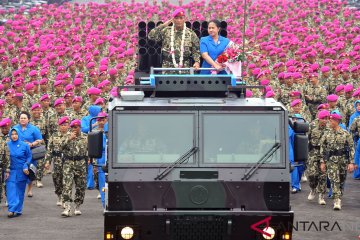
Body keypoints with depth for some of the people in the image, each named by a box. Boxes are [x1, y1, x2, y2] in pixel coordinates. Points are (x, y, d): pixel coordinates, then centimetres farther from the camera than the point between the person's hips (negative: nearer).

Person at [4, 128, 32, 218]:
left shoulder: (24, 145, -2)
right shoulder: (7, 145, 0)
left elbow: (29, 157, 6)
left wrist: (26, 166, -8)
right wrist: (6, 171, -1)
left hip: (21, 172, 0)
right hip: (11, 171, 0)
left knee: (20, 191, 5)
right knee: (11, 190, -9)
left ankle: (18, 210, 13)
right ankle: (12, 209, -14)